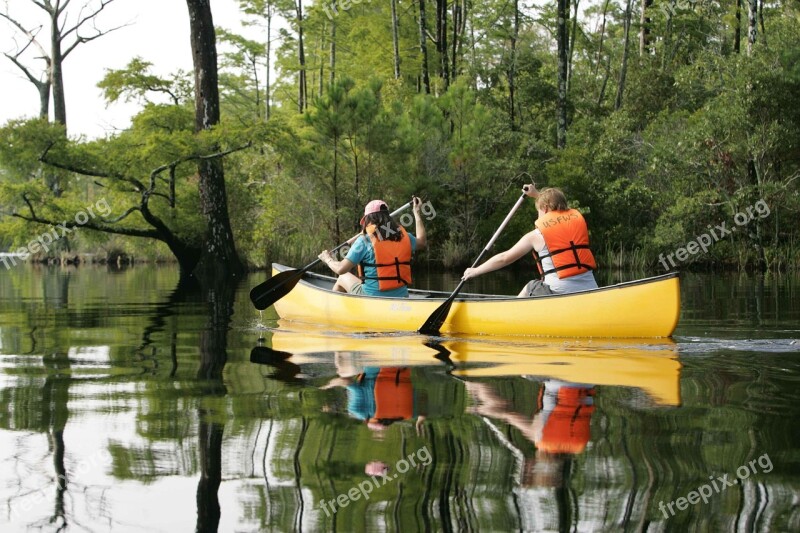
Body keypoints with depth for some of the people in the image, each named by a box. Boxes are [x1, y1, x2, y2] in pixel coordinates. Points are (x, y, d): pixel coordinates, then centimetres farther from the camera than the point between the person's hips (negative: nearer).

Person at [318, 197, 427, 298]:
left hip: (371, 298, -5)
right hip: (400, 299, 5)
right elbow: (422, 242, 24)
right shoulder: (403, 236, 2)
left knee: (343, 278, 24)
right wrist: (417, 212, 32)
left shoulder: (364, 240, -13)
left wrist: (328, 259, 9)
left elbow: (341, 269, -14)